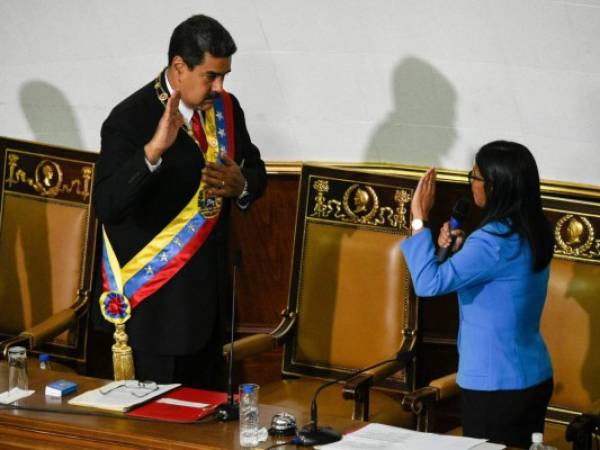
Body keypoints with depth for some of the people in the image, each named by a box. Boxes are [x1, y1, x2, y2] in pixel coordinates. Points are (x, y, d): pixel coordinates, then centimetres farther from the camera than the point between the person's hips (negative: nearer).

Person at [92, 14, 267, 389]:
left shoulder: (226, 108, 2)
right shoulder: (130, 119, -17)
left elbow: (256, 172, 15)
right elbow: (107, 207, -27)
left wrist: (240, 185, -9)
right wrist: (153, 150, -41)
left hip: (211, 288, 6)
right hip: (158, 301, -6)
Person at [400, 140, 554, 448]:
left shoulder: (497, 240, -23)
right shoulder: (533, 233, 5)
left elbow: (429, 283, -27)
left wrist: (419, 219, -19)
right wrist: (458, 252, 3)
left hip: (496, 387, -9)